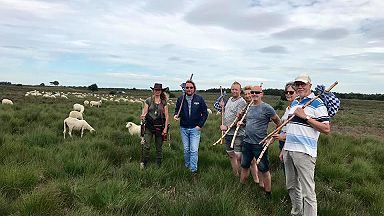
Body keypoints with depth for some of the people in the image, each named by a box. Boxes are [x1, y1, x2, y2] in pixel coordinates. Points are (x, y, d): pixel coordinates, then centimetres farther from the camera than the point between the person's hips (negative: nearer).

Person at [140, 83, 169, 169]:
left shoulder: (164, 102, 5)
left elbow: (166, 116, 4)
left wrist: (165, 128, -2)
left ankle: (159, 164, 20)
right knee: (146, 145, -11)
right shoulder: (148, 100, 2)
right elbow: (145, 112, 0)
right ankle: (143, 163, 5)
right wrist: (142, 116, -24)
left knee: (159, 147, 9)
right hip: (149, 126, -1)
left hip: (160, 127, 2)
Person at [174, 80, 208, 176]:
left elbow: (205, 113, 0)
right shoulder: (180, 99, 2)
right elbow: (177, 110, 10)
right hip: (184, 128, 3)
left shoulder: (199, 99, -3)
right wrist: (176, 115, -13)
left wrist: (200, 125, -6)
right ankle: (187, 166, 30)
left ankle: (193, 170, 2)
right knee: (186, 149, 13)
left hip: (195, 128, -2)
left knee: (194, 150, -6)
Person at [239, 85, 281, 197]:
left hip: (260, 144, -7)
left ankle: (267, 193, 19)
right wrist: (241, 123, 5)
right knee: (244, 167, 18)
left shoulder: (266, 108, -11)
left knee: (264, 170, 5)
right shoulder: (249, 107, 10)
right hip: (247, 142, 7)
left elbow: (279, 123, -5)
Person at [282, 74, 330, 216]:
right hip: (288, 150, 8)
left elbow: (327, 129, -13)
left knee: (307, 191, -5)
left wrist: (306, 116, -18)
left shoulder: (317, 104, -6)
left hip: (304, 152, -8)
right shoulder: (294, 103, 17)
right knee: (291, 186, 19)